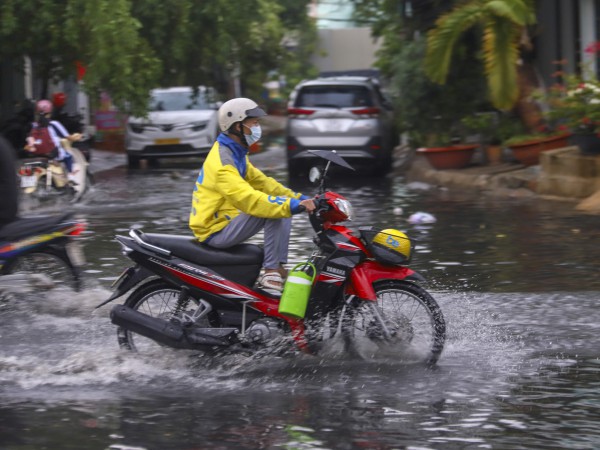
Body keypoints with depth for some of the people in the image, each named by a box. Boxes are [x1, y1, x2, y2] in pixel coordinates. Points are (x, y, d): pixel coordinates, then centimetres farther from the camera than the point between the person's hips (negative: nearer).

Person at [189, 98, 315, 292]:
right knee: (272, 209, -26)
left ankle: (279, 266, 2)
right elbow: (248, 199, -33)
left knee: (283, 207, 7)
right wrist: (293, 205, -37)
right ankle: (271, 273, -25)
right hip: (215, 231, -10)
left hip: (228, 220, 10)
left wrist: (298, 198, 5)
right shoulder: (222, 161, -22)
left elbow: (261, 182, 16)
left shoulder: (236, 153, 12)